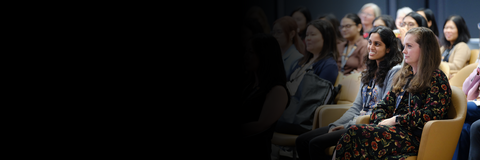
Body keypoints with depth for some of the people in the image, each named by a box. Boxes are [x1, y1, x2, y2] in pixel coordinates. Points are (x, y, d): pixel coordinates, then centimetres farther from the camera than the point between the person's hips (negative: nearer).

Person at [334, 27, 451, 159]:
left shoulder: (437, 79, 1)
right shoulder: (404, 75, 25)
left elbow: (431, 114, -12)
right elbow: (384, 105, 21)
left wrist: (395, 120, -12)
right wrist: (381, 121, -2)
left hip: (415, 137, -7)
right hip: (397, 130, 7)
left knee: (356, 133, -29)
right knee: (354, 132, -25)